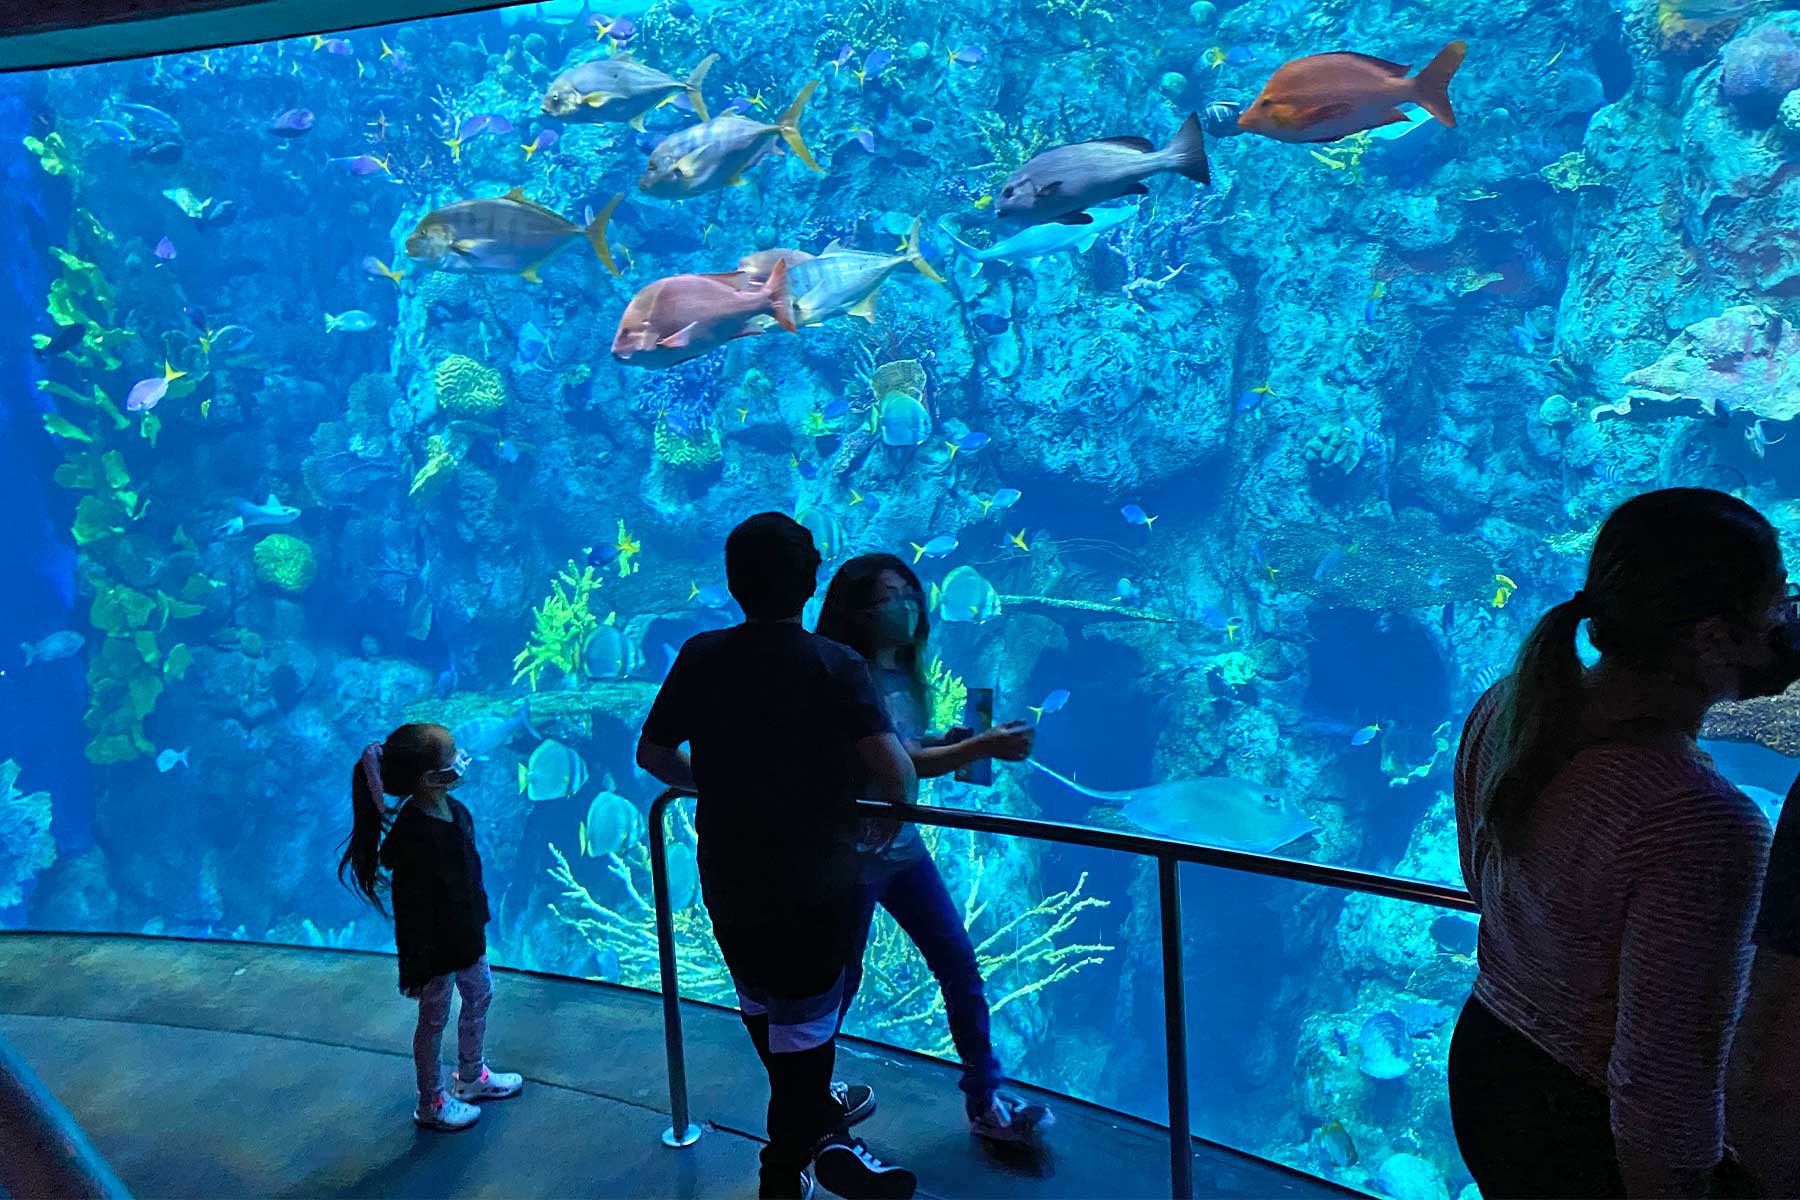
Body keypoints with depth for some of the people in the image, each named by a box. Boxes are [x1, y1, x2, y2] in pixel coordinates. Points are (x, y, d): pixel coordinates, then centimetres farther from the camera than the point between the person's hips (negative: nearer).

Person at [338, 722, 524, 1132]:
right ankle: (431, 1104, 34)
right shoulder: (412, 837, -33)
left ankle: (471, 1076, 49)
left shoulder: (454, 811, -6)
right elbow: (412, 910, -26)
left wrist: (479, 920, 19)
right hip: (436, 948, -9)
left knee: (479, 997, 25)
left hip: (467, 936, 9)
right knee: (434, 1020, 11)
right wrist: (417, 968, -18)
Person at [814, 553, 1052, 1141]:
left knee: (959, 964, 7)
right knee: (842, 980, 9)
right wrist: (983, 746, -31)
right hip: (854, 853, -7)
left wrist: (952, 742, -6)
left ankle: (985, 1100, 18)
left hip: (903, 844, 7)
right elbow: (898, 763, -26)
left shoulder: (903, 672, 4)